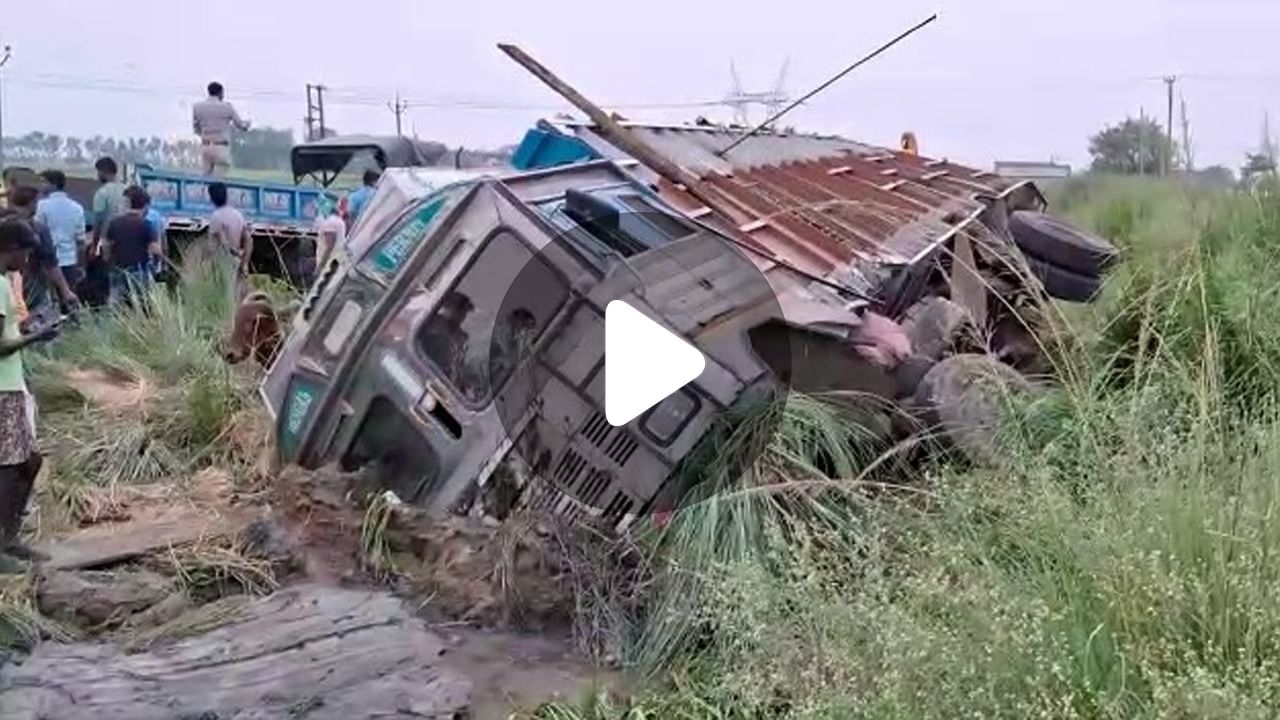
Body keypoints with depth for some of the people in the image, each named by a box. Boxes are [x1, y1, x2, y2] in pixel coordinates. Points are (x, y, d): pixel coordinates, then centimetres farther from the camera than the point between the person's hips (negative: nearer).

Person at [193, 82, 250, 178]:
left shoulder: (197, 107, 3)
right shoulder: (227, 106, -5)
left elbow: (196, 129, 12)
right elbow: (240, 125, 6)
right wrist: (246, 125, 30)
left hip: (205, 147, 4)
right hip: (221, 148, -4)